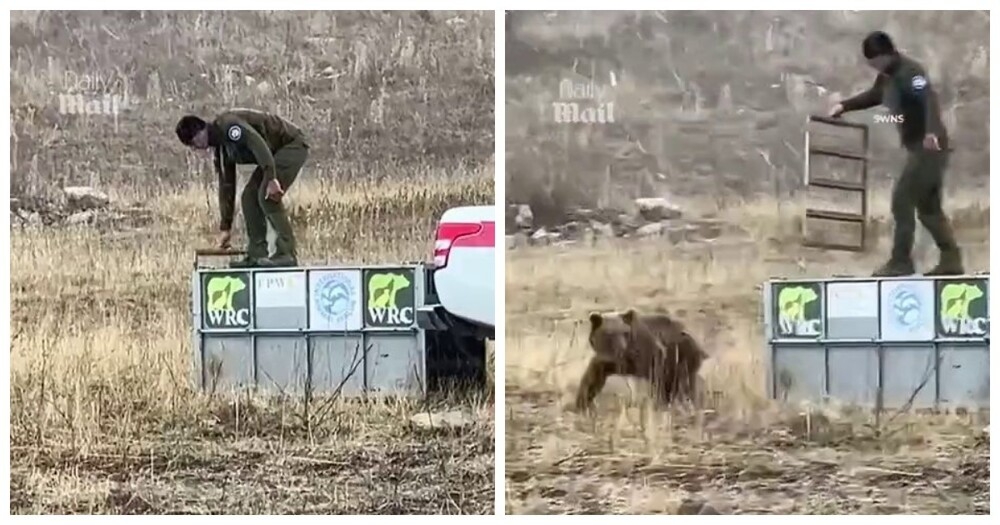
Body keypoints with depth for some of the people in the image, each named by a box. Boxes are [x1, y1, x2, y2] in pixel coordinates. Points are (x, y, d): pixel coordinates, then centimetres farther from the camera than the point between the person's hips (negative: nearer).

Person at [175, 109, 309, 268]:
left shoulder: (227, 125, -20)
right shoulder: (221, 147, 10)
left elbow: (259, 145, -32)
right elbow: (226, 185, 14)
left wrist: (271, 179, -38)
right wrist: (225, 227, 14)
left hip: (292, 144, -10)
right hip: (276, 153, 10)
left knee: (267, 196, -20)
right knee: (249, 197, 3)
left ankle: (286, 254, -18)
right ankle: (257, 255, 4)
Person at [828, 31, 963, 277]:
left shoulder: (909, 71, -17)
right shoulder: (886, 76, 12)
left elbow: (929, 98, -33)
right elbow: (874, 96, 34)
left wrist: (932, 131, -49)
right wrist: (844, 106, 23)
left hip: (929, 146, -10)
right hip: (920, 148, 10)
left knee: (902, 199, -9)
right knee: (928, 206, 12)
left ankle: (901, 263, -6)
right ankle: (951, 260, 14)